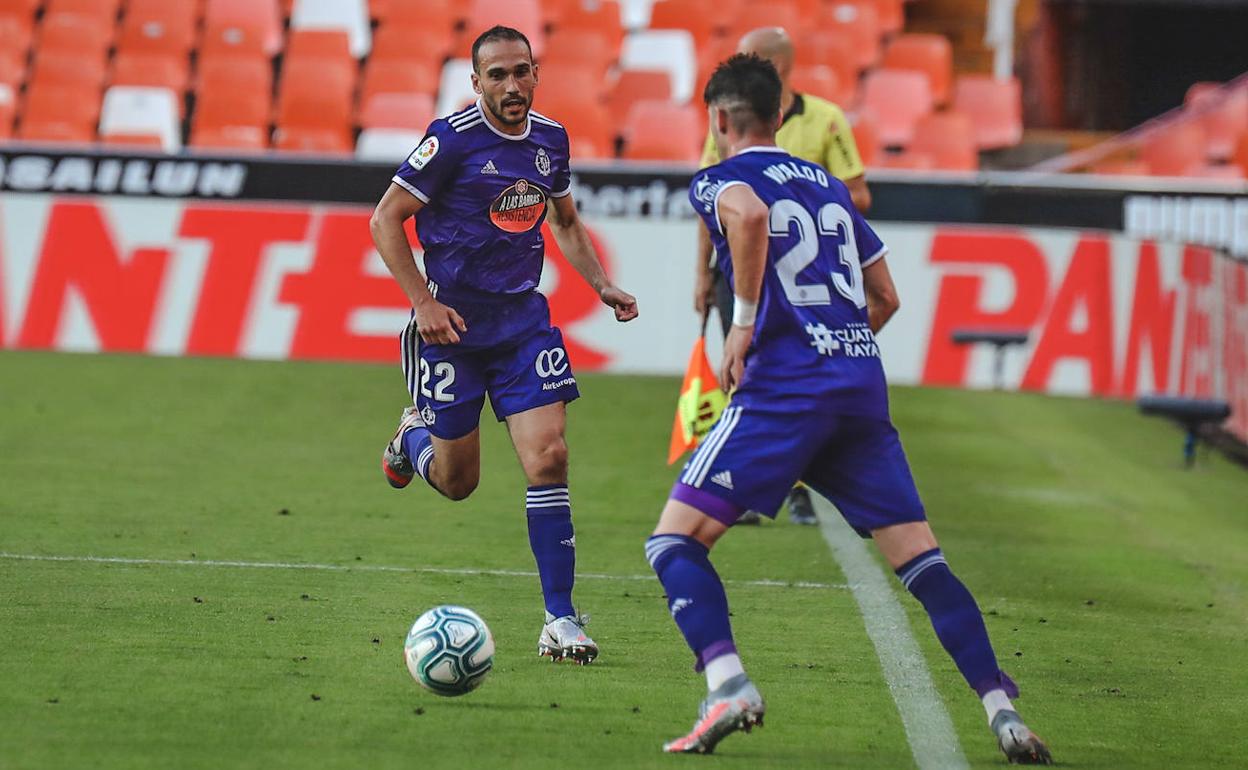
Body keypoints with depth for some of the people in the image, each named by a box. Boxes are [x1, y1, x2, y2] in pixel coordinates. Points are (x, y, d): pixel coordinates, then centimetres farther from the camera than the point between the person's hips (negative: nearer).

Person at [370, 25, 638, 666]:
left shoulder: (550, 139, 4)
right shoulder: (453, 139, -13)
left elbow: (565, 222, 22)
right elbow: (386, 220, -9)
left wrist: (602, 286, 8)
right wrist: (423, 302, -16)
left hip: (523, 318, 4)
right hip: (451, 319, -4)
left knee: (548, 457, -12)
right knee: (456, 481, 6)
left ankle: (560, 620, -7)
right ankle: (415, 436, 44)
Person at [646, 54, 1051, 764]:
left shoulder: (719, 181, 4)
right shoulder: (829, 186, 22)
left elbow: (749, 214, -22)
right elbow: (885, 298, 25)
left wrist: (744, 323, -14)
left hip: (781, 389, -5)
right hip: (864, 389, 6)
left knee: (675, 541, -1)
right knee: (923, 561, 5)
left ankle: (727, 682, -22)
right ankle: (1002, 709, -7)